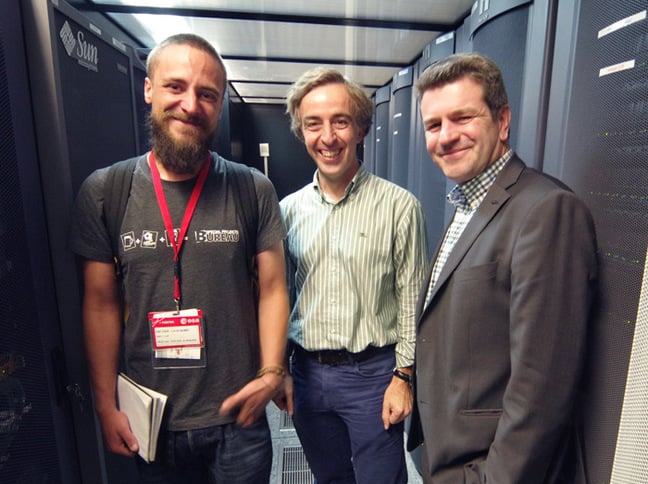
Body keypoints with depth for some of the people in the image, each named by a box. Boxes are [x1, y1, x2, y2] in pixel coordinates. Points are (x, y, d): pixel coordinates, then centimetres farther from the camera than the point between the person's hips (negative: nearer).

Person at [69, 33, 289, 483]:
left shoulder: (253, 189, -7)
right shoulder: (103, 192, -4)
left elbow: (273, 288, -4)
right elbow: (102, 303, 0)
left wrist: (271, 372, -13)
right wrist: (106, 404, 0)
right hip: (151, 423, 1)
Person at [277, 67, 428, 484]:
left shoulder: (399, 205, -10)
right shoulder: (288, 210, 0)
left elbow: (412, 301, -6)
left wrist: (403, 376, -6)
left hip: (373, 373, -3)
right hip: (307, 372, 4)